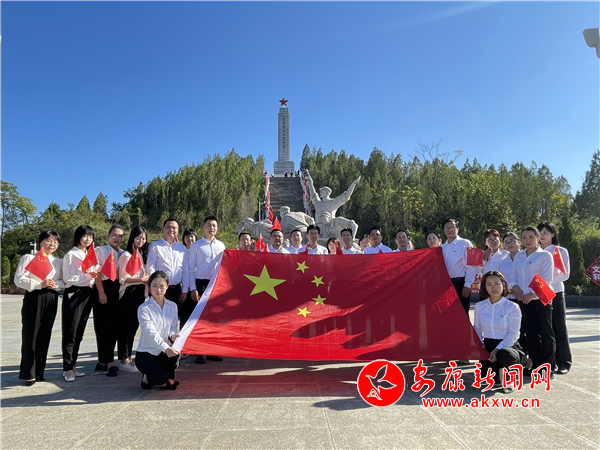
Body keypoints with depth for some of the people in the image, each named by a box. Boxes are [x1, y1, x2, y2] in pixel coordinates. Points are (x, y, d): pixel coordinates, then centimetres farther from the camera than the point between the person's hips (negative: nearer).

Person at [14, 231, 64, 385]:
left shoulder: (59, 262, 13)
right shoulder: (28, 258, 0)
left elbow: (64, 282, 12)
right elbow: (18, 279, -8)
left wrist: (55, 284, -9)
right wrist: (40, 284, -18)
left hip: (51, 300, 4)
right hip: (33, 298, -4)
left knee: (44, 336, 8)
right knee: (30, 335, -2)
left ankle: (39, 372, 17)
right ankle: (29, 374, 7)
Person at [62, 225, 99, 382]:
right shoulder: (71, 255, -6)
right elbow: (68, 278, -14)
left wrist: (95, 276, 1)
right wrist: (88, 276, -21)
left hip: (87, 294, 7)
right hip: (74, 294, -7)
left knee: (79, 333, 10)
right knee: (70, 333, -2)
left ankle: (73, 365, 19)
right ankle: (67, 368, 5)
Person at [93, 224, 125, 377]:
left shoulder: (123, 253, 14)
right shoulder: (100, 250, 0)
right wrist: (101, 292, -13)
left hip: (117, 289, 5)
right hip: (103, 288, -5)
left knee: (114, 325, 6)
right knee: (104, 325, -6)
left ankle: (102, 361, 18)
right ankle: (109, 362, -4)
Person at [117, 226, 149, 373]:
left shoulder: (142, 254, 13)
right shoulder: (126, 255, -11)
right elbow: (123, 278, -15)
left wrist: (147, 278, 2)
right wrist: (142, 279, -14)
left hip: (139, 293, 7)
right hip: (128, 293, -7)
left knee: (134, 325, 12)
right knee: (125, 326, 0)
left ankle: (128, 357, 23)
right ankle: (123, 360, 9)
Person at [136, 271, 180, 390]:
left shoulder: (172, 306, 3)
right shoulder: (144, 308, -14)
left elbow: (173, 327, 4)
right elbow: (151, 332, -26)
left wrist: (173, 334, -23)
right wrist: (165, 348, -41)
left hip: (163, 353, 4)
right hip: (146, 353, -4)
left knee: (175, 347, -31)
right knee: (161, 377, -29)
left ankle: (170, 378, 0)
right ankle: (147, 377, 11)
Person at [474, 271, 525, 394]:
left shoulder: (512, 307, -7)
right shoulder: (480, 306, 5)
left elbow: (513, 334, -11)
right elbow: (477, 327, 13)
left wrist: (497, 350, -21)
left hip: (508, 346, -3)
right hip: (488, 345, 3)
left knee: (504, 355, -40)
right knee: (485, 376, -19)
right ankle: (497, 368, 20)